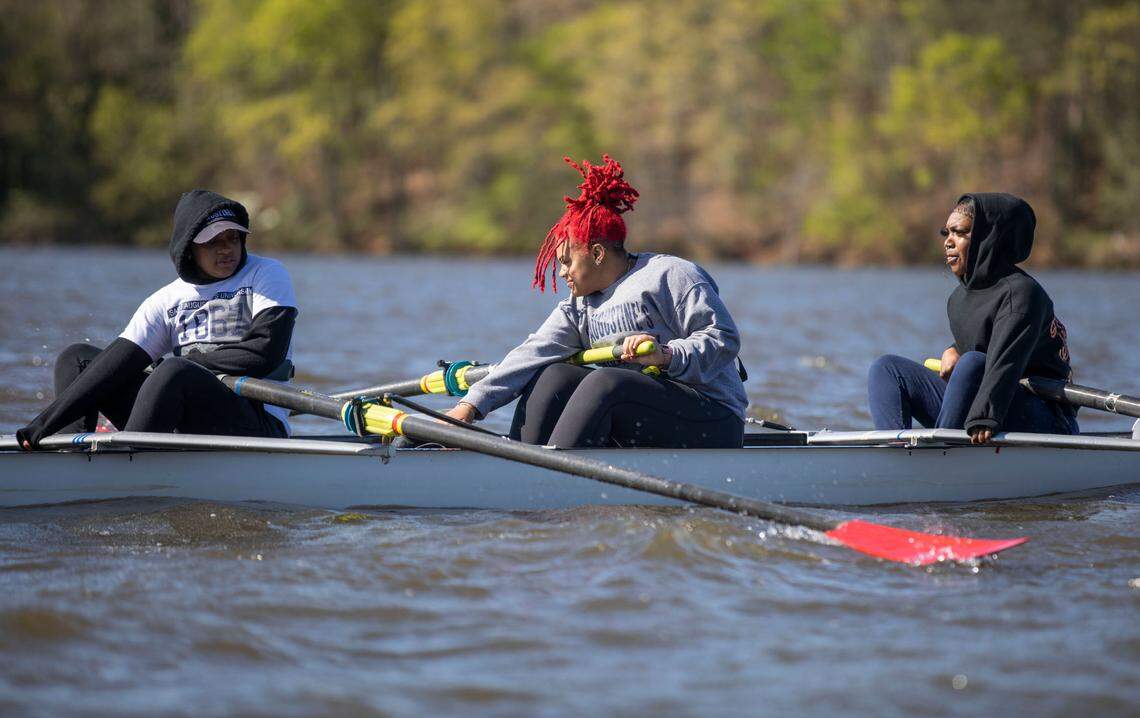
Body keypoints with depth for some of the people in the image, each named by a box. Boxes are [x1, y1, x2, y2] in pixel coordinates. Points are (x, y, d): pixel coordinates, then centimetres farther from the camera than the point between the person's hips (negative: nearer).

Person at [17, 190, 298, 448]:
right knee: (76, 358, 5)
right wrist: (48, 421, -11)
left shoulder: (266, 275, 2)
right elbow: (120, 360, 1)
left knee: (175, 371, -35)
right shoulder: (169, 299, 11)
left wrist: (193, 359, -3)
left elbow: (266, 352, -12)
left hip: (258, 428, -6)